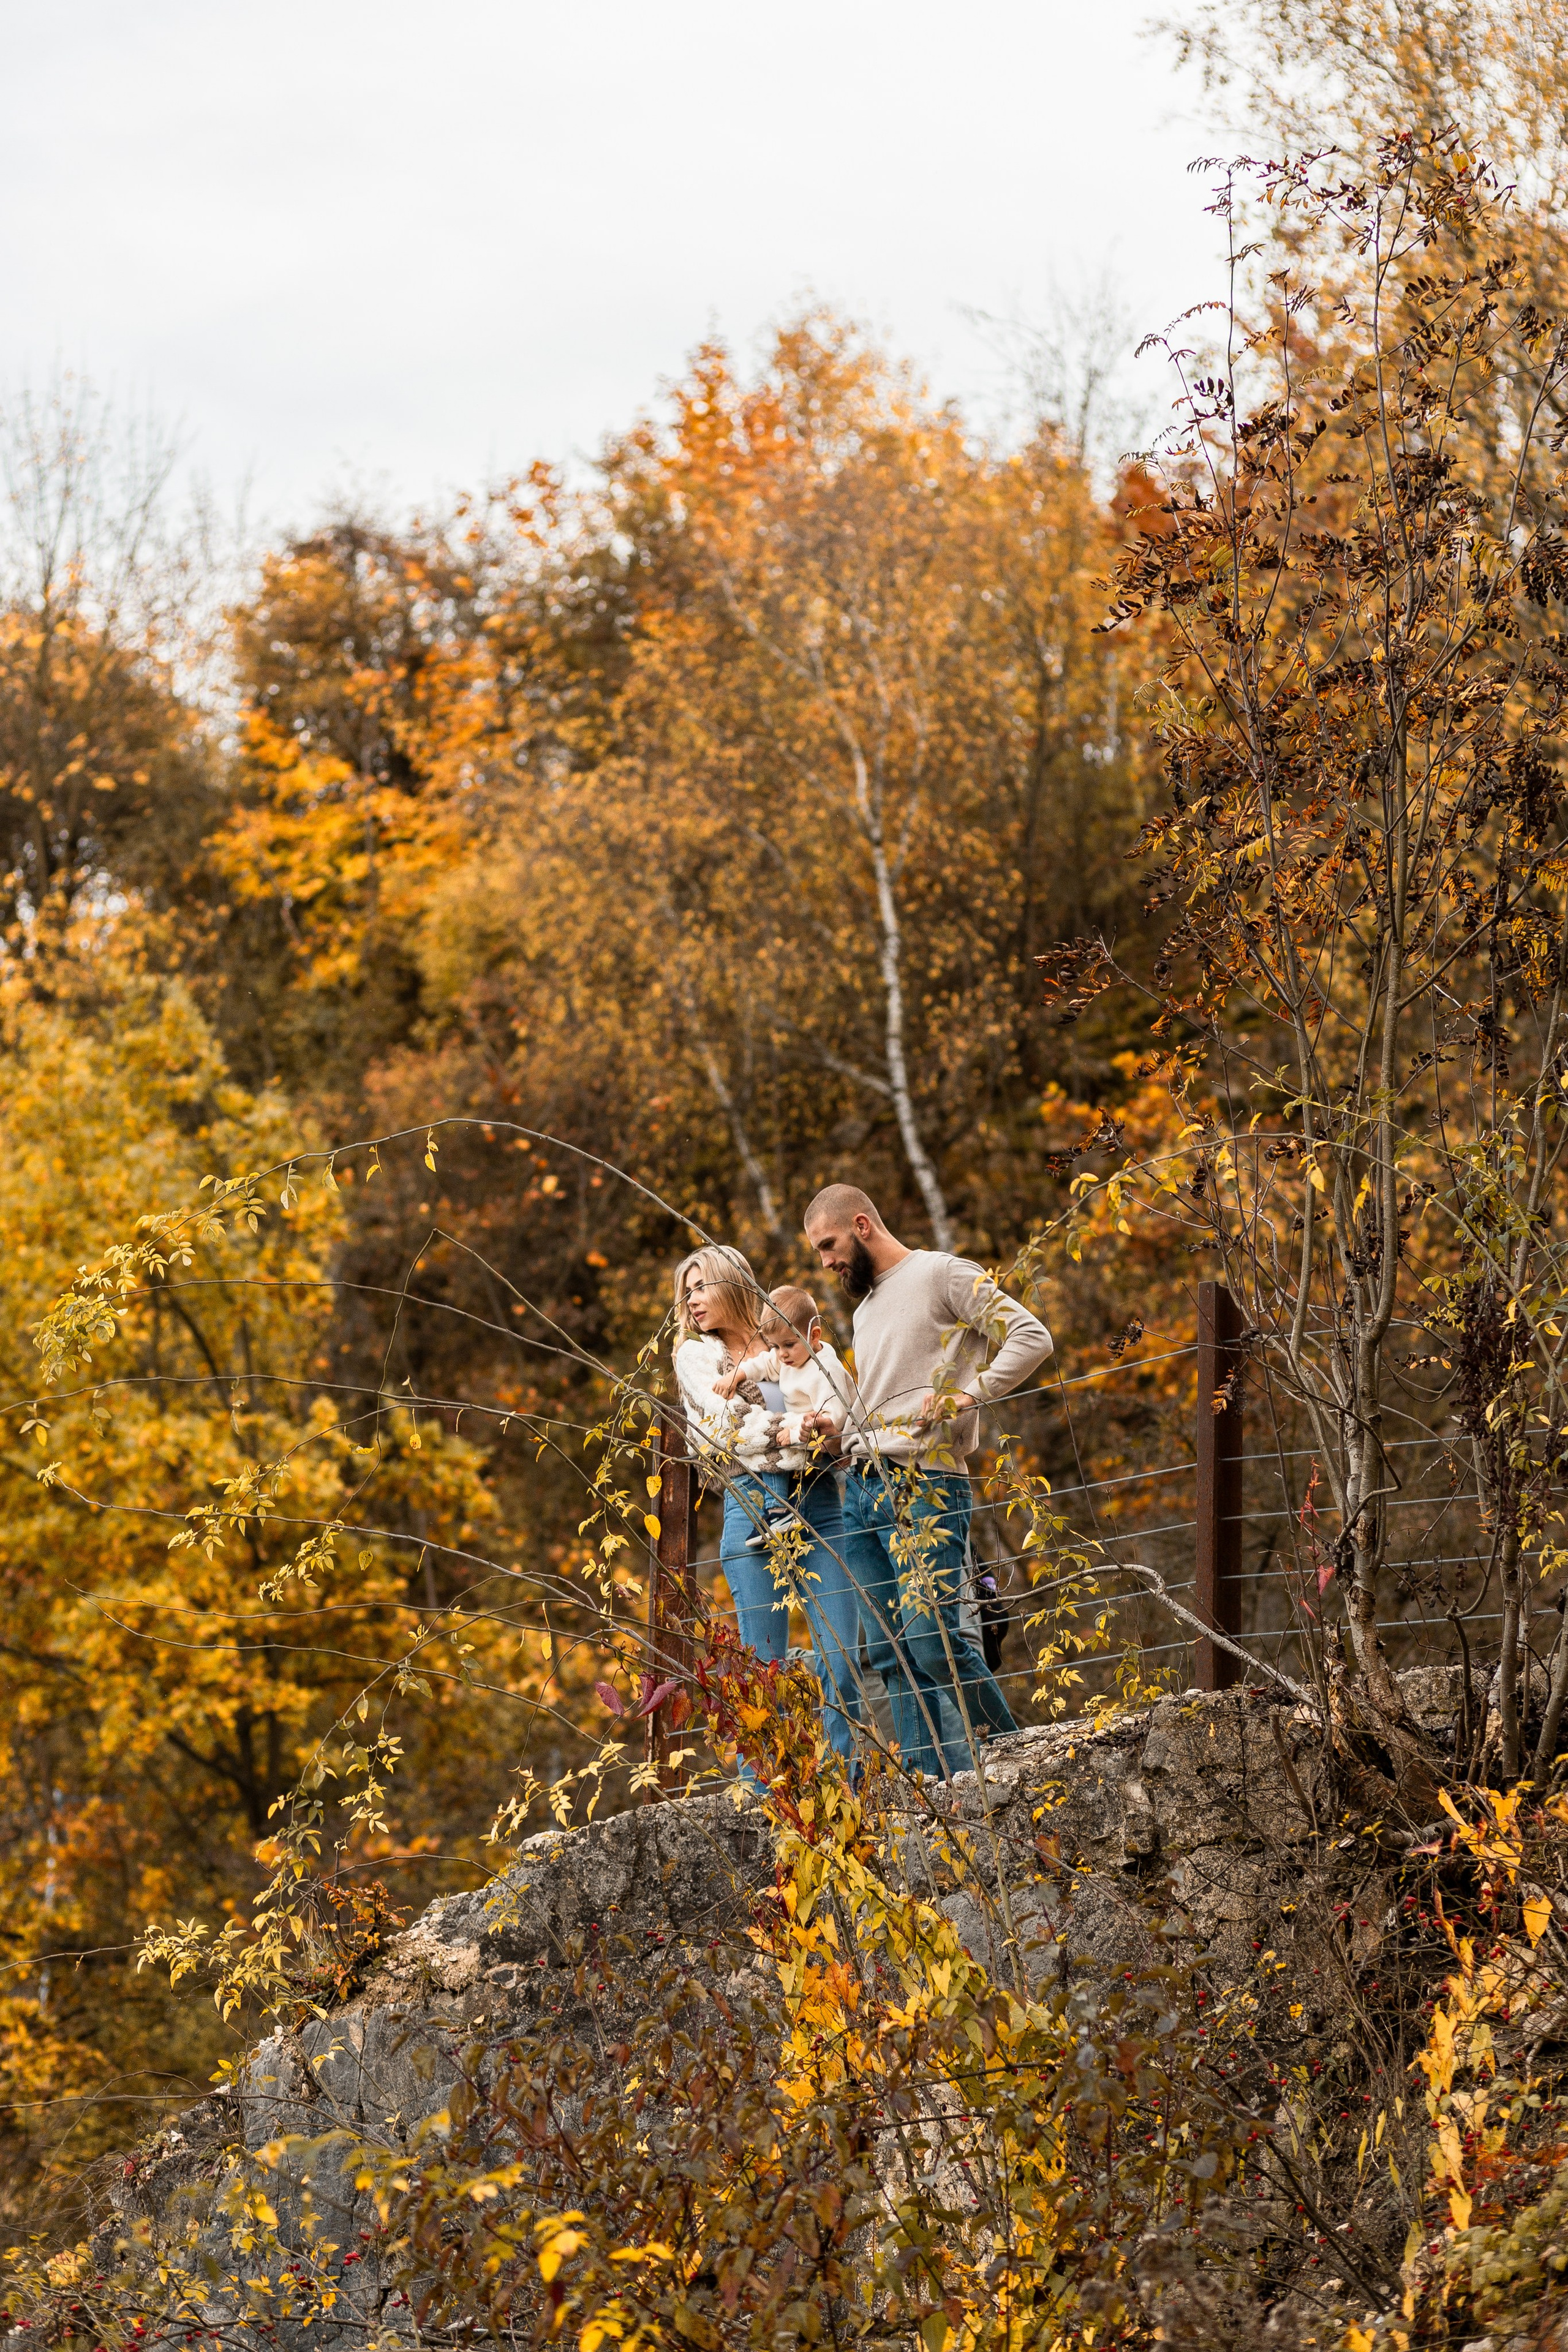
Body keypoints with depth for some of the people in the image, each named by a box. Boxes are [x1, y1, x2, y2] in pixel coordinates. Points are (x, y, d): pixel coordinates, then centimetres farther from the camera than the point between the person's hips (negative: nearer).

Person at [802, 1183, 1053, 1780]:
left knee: (932, 1639, -17)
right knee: (892, 1654, 0)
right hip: (863, 1485, 8)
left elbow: (1031, 1337, -8)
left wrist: (968, 1395, -16)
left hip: (925, 1484, -8)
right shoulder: (866, 1311, 27)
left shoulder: (942, 1274, 0)